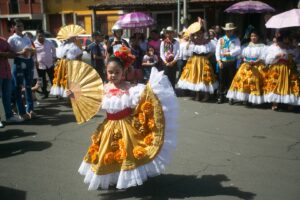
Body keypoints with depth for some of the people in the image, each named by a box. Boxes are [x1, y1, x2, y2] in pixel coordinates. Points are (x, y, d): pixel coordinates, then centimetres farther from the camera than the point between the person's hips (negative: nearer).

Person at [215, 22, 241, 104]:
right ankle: (221, 97, 14)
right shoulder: (221, 39, 8)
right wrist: (219, 61, -9)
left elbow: (238, 50, -12)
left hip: (232, 63, -2)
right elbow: (217, 51, 2)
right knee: (222, 80, 5)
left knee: (231, 80, 3)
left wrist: (228, 53, -20)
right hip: (222, 62, 2)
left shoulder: (236, 40, 2)